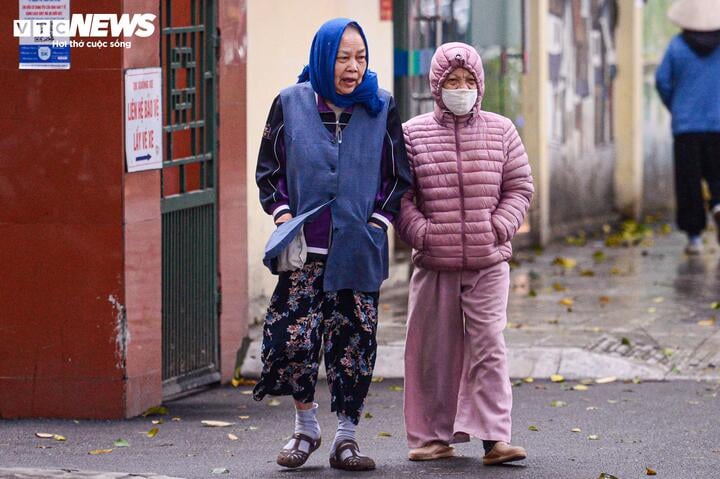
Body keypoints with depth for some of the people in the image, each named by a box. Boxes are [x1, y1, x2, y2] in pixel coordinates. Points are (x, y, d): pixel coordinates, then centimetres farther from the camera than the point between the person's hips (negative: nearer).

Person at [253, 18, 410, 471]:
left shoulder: (381, 108, 4)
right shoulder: (291, 104, 3)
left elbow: (399, 176, 10)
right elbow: (269, 170, 9)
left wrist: (378, 222, -1)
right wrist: (284, 217, -4)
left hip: (359, 249, 1)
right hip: (305, 247, -1)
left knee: (355, 340, 1)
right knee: (294, 334, -10)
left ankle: (346, 437, 11)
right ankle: (306, 426, 10)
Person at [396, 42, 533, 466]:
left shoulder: (501, 131, 7)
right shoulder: (413, 134, 4)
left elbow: (520, 188, 9)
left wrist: (500, 228, -4)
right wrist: (419, 232, -7)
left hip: (488, 263, 0)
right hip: (434, 264, 0)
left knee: (488, 346, -7)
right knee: (433, 351, 5)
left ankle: (494, 437, -8)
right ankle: (434, 435, 15)